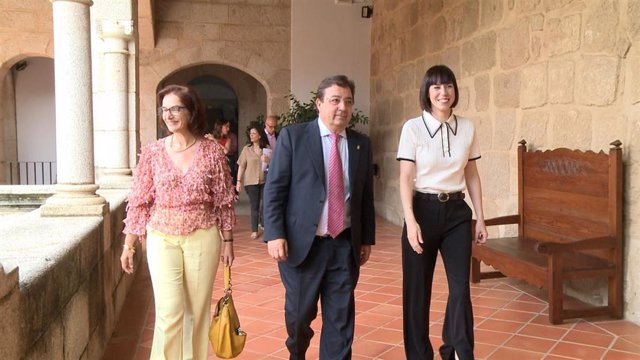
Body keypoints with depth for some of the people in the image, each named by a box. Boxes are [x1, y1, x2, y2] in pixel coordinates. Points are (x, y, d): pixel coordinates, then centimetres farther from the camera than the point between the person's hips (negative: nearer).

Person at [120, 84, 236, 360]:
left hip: (202, 239, 0)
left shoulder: (212, 151, -3)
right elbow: (139, 201, 3)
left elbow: (224, 201, 2)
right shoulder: (152, 152, 0)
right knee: (170, 312, -3)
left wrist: (227, 240, 3)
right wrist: (128, 245, 4)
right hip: (162, 240, 0)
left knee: (197, 311, 9)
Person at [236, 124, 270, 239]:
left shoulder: (267, 148, 3)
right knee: (254, 206, 5)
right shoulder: (247, 149, 0)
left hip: (265, 181, 1)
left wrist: (268, 160, -13)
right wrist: (239, 181, -6)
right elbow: (241, 166, -1)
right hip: (251, 182, -1)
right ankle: (254, 230, 14)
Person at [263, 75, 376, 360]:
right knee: (300, 312, 13)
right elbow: (274, 189, -6)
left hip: (345, 245, 3)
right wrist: (275, 234, -13)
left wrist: (367, 238, 11)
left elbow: (366, 195, 12)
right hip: (302, 242, -2)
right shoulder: (293, 136, -3)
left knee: (341, 318, 7)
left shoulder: (362, 144, 8)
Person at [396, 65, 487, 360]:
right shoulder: (413, 127, -7)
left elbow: (472, 176, 9)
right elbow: (405, 179, -9)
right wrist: (410, 221, -19)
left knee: (461, 285, 1)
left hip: (457, 211, 3)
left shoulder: (467, 128, 4)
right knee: (418, 288, 7)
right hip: (424, 209, -3)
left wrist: (480, 219, 8)